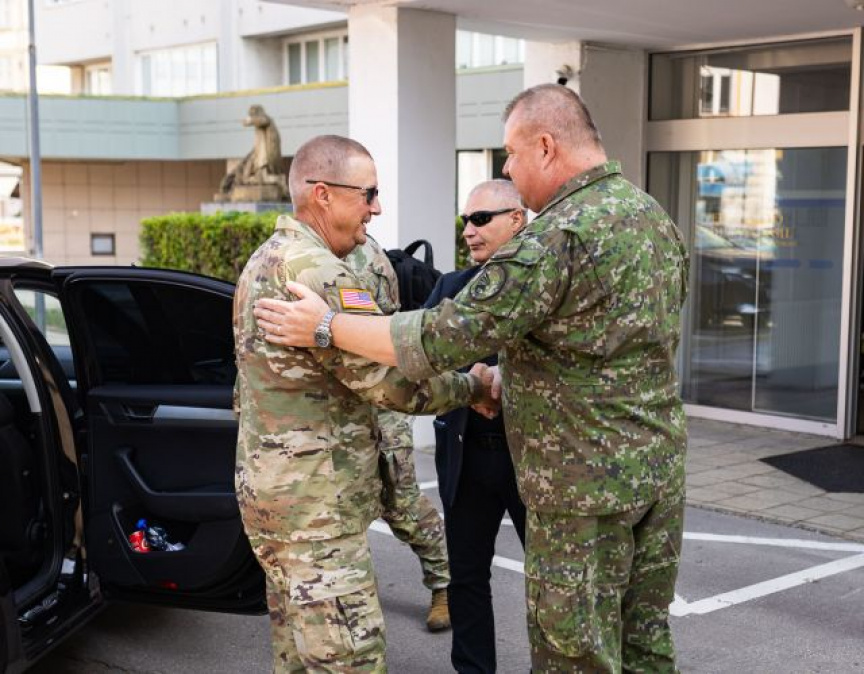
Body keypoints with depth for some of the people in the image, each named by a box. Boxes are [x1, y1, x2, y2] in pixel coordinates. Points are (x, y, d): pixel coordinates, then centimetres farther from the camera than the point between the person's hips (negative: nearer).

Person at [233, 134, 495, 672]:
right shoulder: (317, 272, -20)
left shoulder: (265, 260, 13)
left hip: (274, 489, 11)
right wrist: (473, 387, -6)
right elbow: (393, 380, -21)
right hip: (315, 505, -11)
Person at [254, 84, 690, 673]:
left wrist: (324, 327, -12)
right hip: (662, 468, 9)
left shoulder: (558, 238, -21)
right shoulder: (656, 217, 8)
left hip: (585, 485, -9)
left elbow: (443, 337, -23)